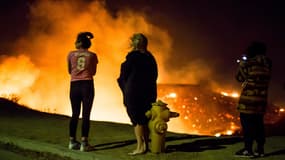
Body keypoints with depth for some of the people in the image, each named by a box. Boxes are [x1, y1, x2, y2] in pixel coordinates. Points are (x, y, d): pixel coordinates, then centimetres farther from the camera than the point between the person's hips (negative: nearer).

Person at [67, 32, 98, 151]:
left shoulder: (71, 54, 5)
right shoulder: (92, 55, 4)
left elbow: (70, 71, 14)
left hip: (74, 85, 2)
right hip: (87, 84, -2)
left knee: (75, 114, 10)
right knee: (86, 115, -2)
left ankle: (72, 141, 12)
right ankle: (84, 143, -7)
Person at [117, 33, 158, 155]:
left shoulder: (132, 56, -11)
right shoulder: (150, 57, 10)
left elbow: (124, 74, -5)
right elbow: (154, 75, 15)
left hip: (134, 90, -7)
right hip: (149, 91, 7)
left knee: (136, 119, -3)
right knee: (145, 119, 13)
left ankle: (140, 147, -5)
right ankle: (145, 144, 18)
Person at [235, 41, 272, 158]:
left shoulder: (250, 63, -10)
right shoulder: (267, 64, 10)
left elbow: (240, 78, 0)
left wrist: (242, 65, 15)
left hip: (249, 97, -7)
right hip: (262, 98, 7)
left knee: (247, 122, -4)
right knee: (258, 122, 10)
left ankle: (248, 149, -6)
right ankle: (260, 149, 11)